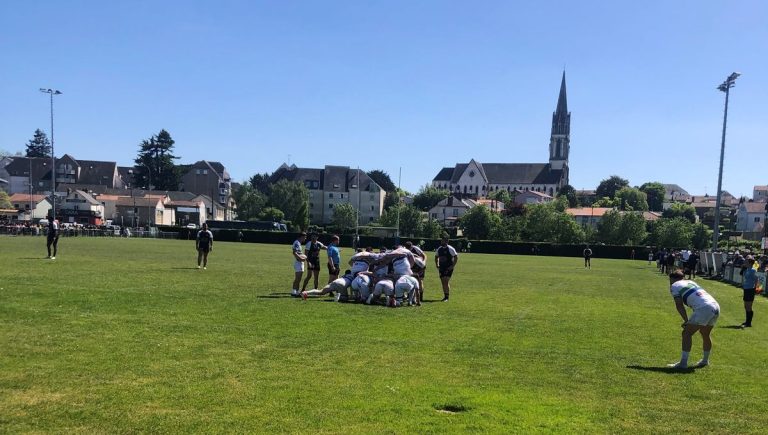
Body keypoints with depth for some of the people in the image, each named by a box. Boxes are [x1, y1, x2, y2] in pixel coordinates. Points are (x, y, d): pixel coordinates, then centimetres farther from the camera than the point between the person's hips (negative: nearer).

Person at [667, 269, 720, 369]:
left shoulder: (674, 286, 9)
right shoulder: (690, 282, 31)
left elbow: (679, 305, 0)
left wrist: (686, 320, 4)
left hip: (704, 308, -8)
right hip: (716, 306, 8)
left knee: (687, 333, -2)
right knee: (705, 335, 25)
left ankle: (683, 363, -6)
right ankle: (705, 360, 39)